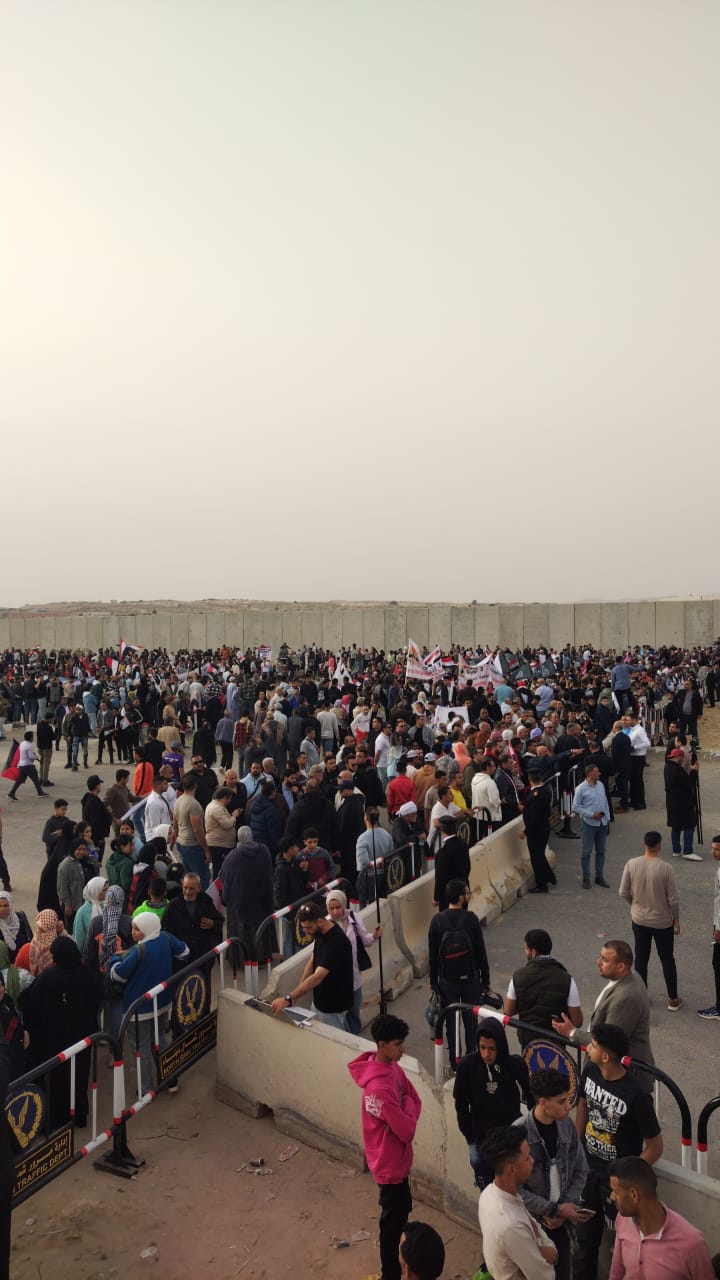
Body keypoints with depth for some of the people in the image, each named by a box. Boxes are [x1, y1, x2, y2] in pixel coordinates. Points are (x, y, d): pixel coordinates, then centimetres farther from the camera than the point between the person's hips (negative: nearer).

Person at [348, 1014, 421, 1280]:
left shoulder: (393, 1066, -6)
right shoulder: (379, 1088, -36)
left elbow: (416, 1101, 2)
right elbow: (407, 1131, -30)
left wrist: (405, 1116, -18)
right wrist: (407, 1107, -13)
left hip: (398, 1159, 9)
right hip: (389, 1164, -9)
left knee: (402, 1212, 27)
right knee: (393, 1222, 11)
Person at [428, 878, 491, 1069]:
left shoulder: (437, 920, -9)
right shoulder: (471, 918, -14)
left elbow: (433, 955, -3)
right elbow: (481, 951, -8)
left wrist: (433, 981, 8)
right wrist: (486, 980, 3)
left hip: (447, 982, 1)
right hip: (471, 980, -1)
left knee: (451, 1023, 12)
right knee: (471, 1022, 13)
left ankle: (455, 1064, 21)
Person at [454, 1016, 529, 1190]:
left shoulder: (515, 1064, -20)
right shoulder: (467, 1064, -19)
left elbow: (530, 1094, -4)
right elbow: (461, 1103, -7)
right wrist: (470, 1137, -5)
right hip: (481, 1134, 0)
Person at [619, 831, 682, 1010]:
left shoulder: (631, 864, -12)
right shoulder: (665, 868, -21)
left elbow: (624, 892, -5)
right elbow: (673, 899, -14)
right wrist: (676, 919, 2)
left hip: (639, 921, 2)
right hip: (663, 922, -2)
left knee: (641, 959, 16)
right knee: (667, 960, 15)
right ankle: (673, 999, 25)